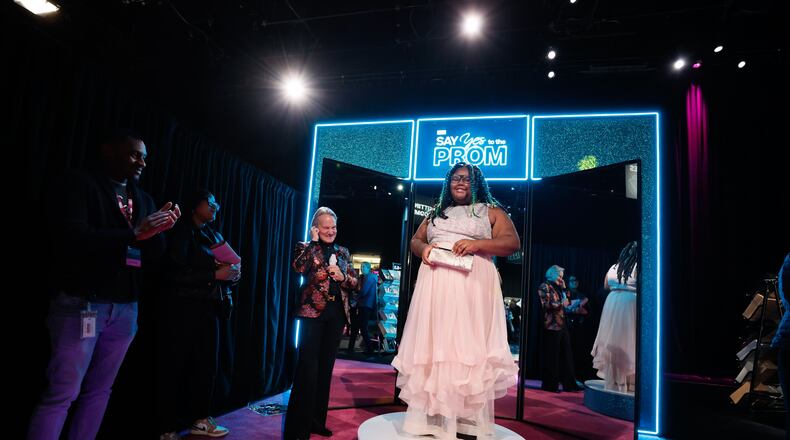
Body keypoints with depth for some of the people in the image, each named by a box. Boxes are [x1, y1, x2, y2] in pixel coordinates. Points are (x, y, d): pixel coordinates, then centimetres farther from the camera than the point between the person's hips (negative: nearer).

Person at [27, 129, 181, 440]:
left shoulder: (143, 199, 14)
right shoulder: (78, 185, -2)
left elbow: (152, 259, 12)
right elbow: (72, 239, -17)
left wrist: (159, 230, -6)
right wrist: (134, 233, -19)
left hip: (126, 308, 6)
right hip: (81, 304, -5)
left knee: (99, 392, 9)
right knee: (62, 394, -2)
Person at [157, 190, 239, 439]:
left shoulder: (215, 236, 18)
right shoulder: (183, 232, -4)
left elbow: (222, 268, 21)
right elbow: (175, 272, -16)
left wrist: (232, 274, -2)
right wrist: (214, 275, -17)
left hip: (209, 308, 7)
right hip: (183, 308, -7)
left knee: (207, 364, 9)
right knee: (175, 367, -2)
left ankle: (200, 420, 21)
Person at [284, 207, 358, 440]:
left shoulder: (343, 252, 15)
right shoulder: (306, 247, 3)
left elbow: (355, 282, 12)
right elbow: (299, 267, -19)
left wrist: (343, 276, -8)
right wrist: (314, 241, -10)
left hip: (336, 314, 5)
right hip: (313, 312, -5)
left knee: (325, 368, 11)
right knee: (307, 368, -8)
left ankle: (317, 420, 22)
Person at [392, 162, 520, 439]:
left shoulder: (491, 211, 11)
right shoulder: (436, 213, 23)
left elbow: (512, 242, 0)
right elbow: (415, 240, 23)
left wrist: (477, 244, -15)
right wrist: (423, 248, -2)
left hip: (471, 286, -3)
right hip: (435, 286, 4)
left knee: (467, 344, -7)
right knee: (432, 344, 0)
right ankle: (431, 416, 5)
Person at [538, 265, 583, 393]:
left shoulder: (557, 288, 21)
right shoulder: (544, 287, -4)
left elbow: (565, 302, 15)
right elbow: (548, 304, -15)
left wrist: (564, 289, 10)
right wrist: (563, 303, -14)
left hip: (562, 324, 8)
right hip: (552, 325, -8)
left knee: (566, 355, 7)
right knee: (552, 356, -3)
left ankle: (569, 383, 12)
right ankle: (549, 385, 4)